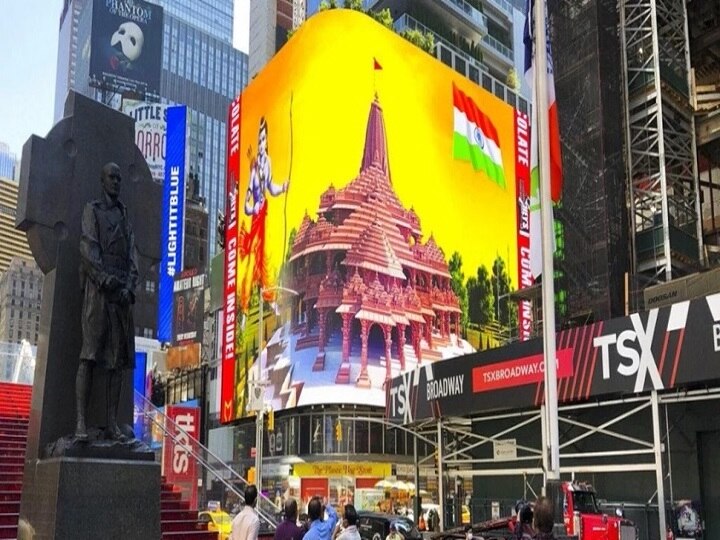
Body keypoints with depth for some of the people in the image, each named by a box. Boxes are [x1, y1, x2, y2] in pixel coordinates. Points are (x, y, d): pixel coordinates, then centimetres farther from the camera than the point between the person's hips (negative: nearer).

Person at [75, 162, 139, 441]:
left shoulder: (125, 216, 25)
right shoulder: (92, 210, 11)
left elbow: (132, 256, 14)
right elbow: (88, 248, -3)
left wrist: (129, 287, -3)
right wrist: (105, 279, -15)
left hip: (122, 292, 5)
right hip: (98, 287, -5)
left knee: (118, 358, -1)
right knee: (89, 355, -14)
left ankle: (112, 423, -2)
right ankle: (81, 422, -19)